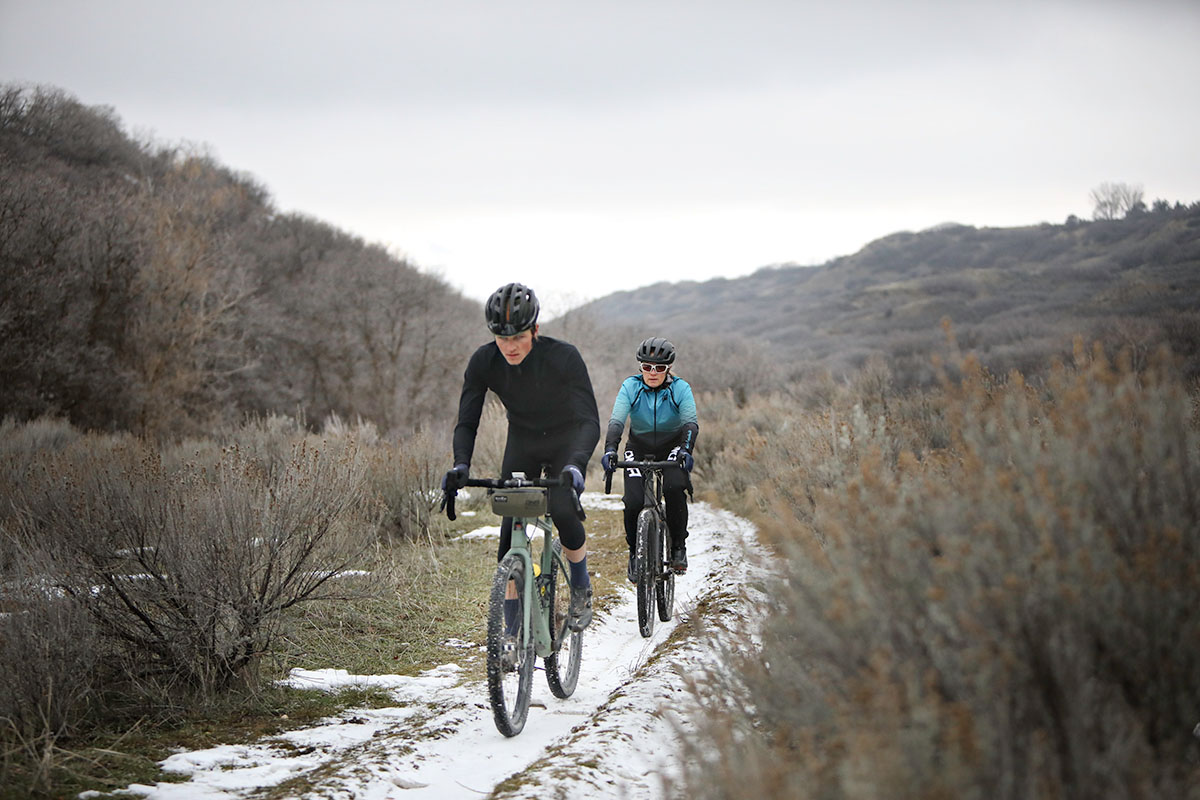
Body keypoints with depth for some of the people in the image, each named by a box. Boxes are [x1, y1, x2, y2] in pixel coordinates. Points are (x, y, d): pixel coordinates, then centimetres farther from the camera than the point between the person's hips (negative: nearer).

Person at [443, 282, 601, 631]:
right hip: (522, 442, 3)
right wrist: (461, 465, -37)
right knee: (511, 527, -8)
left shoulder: (564, 357, -30)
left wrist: (576, 464, -51)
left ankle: (582, 589, 0)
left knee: (562, 510, -27)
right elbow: (467, 422, -17)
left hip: (566, 440, -3)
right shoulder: (483, 362, -22)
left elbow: (590, 421, -33)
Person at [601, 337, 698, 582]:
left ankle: (678, 546, -12)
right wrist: (610, 449, -42)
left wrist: (685, 450, -46)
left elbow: (691, 423, -26)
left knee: (674, 489, -30)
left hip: (672, 449, -1)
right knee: (633, 502, -19)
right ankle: (635, 552, 5)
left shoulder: (680, 388, -15)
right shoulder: (630, 387, -14)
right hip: (639, 449, 1)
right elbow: (616, 421, -24)